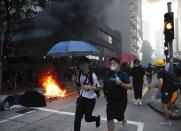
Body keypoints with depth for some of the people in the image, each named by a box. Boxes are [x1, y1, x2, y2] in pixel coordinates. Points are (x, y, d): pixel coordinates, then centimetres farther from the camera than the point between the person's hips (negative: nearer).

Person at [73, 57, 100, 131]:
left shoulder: (92, 75, -17)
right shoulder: (79, 74, 1)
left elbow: (97, 88, -16)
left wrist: (89, 87, -31)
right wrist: (75, 81, 2)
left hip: (91, 99, -4)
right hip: (82, 98, 4)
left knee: (87, 118, 10)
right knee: (77, 118, 0)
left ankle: (97, 118, 44)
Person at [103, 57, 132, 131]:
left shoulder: (123, 74, -9)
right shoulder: (108, 75, 3)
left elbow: (130, 87, -13)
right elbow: (104, 85, 18)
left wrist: (121, 83, -28)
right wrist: (104, 90, 0)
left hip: (121, 100, -3)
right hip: (110, 100, 3)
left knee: (119, 117, 16)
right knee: (109, 118, -1)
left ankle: (123, 119, 54)